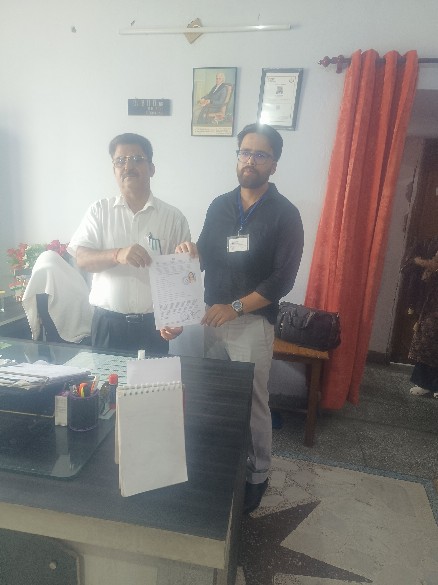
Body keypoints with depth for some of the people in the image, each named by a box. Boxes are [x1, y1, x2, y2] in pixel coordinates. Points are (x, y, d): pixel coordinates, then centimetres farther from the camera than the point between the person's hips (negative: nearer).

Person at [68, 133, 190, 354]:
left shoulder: (173, 217, 0)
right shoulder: (99, 210, 4)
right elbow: (82, 258, -3)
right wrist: (117, 255, -23)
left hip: (153, 323, 0)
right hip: (107, 321, 1)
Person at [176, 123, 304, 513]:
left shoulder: (285, 214, -7)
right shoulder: (219, 206, 8)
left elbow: (283, 279, -13)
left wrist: (236, 307, -22)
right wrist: (193, 251, -10)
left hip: (254, 322, -4)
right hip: (213, 316, 5)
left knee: (253, 404, 6)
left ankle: (257, 474, 29)